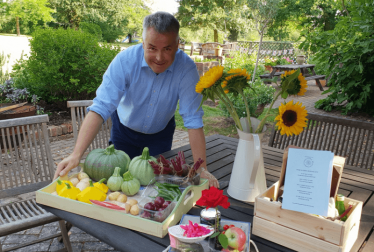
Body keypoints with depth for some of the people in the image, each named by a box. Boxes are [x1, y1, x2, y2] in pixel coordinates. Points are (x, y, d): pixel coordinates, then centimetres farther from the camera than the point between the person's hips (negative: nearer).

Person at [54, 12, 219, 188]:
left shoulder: (186, 68, -28)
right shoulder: (125, 60, -29)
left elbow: (193, 120, -29)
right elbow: (100, 108, -34)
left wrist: (201, 169, -32)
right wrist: (76, 155, -43)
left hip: (160, 134, 0)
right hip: (124, 130, 0)